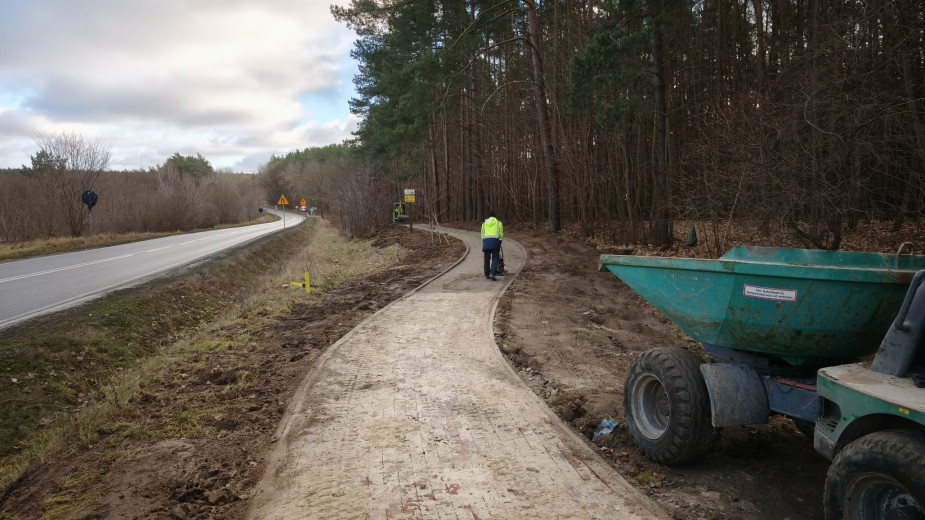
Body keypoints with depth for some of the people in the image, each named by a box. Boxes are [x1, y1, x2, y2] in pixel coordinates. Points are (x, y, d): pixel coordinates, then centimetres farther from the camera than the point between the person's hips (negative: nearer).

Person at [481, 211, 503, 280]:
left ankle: (487, 275, 13)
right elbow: (501, 234, 6)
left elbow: (482, 235, 15)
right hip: (495, 241, -2)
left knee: (487, 259, 10)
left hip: (486, 241, 3)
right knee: (494, 259, 0)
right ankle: (492, 273, -15)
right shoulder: (498, 223, 11)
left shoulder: (484, 223, 19)